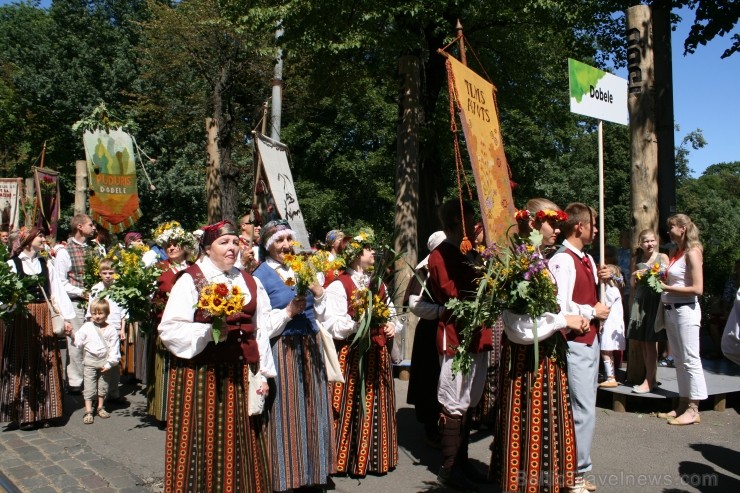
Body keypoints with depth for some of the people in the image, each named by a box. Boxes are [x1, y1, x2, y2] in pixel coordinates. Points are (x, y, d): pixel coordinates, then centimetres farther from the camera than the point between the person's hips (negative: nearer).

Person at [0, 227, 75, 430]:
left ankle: (42, 412, 16)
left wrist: (66, 317, 3)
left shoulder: (44, 265, 11)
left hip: (44, 319, 4)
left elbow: (57, 292, 8)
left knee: (45, 366, 6)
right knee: (24, 365, 0)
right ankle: (23, 414, 10)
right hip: (22, 319, -4)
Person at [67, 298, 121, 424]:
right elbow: (78, 341, -2)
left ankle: (100, 407, 27)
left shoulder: (111, 329, -4)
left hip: (105, 361, 1)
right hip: (90, 360, -1)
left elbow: (114, 348, -5)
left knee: (103, 386, 13)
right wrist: (71, 334, -21)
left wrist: (109, 363, -10)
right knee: (89, 387, -2)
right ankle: (88, 411, 2)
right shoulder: (87, 327, -1)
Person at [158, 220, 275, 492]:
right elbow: (170, 329, -10)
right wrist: (209, 331, -21)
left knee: (240, 445, 9)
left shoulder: (250, 282, 12)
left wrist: (263, 373, 6)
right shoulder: (191, 280, -3)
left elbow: (260, 330, 11)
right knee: (205, 442, 2)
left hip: (240, 375, 4)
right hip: (201, 375, -4)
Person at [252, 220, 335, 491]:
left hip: (311, 349, 6)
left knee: (312, 411, 11)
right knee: (287, 414, 0)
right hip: (283, 353, -5)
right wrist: (289, 312, -20)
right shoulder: (260, 276, -6)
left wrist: (319, 293, -4)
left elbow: (321, 314, 13)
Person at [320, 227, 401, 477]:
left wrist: (392, 325, 3)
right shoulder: (339, 285, -9)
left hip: (377, 353, 7)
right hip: (352, 354, -7)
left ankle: (375, 456, 24)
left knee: (378, 406, 12)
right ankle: (349, 459, 11)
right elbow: (332, 325, -17)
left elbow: (391, 312, 23)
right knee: (352, 406, -2)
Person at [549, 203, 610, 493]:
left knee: (585, 409, 16)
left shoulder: (587, 260, 12)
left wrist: (601, 280, 3)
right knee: (584, 412, -6)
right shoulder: (562, 261, -18)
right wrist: (593, 312, -13)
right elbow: (560, 306, -26)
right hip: (575, 344, -10)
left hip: (591, 342, 10)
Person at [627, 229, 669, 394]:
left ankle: (649, 380, 1)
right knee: (640, 341, 4)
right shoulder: (637, 259, 13)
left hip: (655, 300, -4)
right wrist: (634, 276, -2)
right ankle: (652, 376, 15)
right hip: (640, 300, 4)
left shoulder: (663, 257, 3)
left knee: (650, 342, -5)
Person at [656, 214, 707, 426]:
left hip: (685, 310, -8)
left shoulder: (692, 253, -10)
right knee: (679, 360, 12)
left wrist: (667, 288, -16)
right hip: (670, 310, 8)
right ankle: (682, 406, 20)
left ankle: (693, 410, 4)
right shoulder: (673, 253, 13)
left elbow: (698, 289, -16)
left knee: (690, 360, -2)